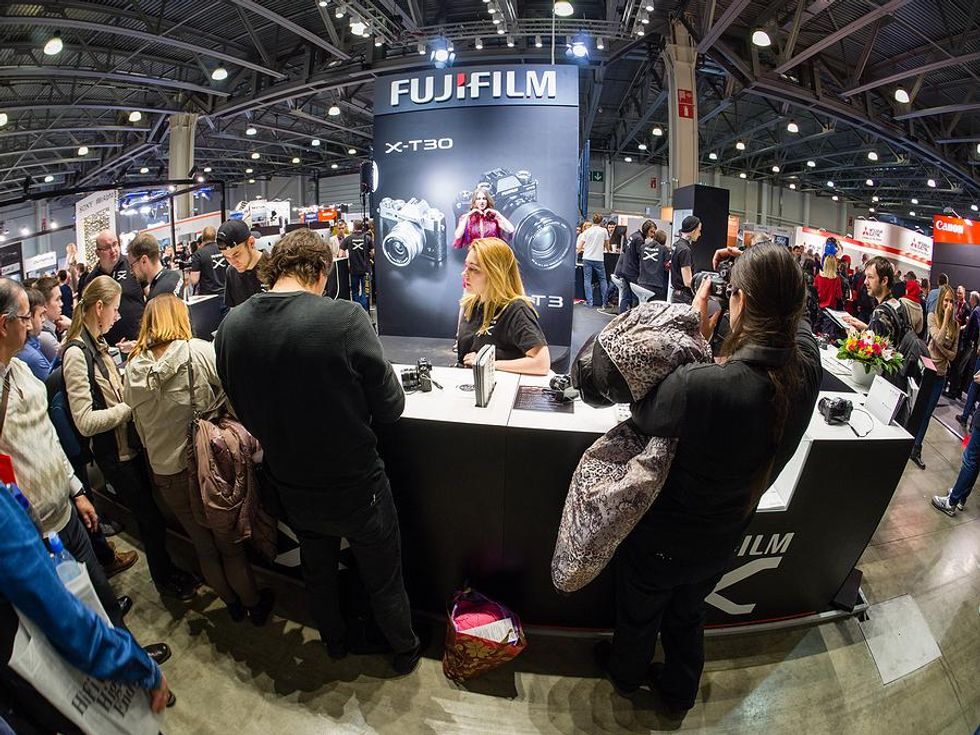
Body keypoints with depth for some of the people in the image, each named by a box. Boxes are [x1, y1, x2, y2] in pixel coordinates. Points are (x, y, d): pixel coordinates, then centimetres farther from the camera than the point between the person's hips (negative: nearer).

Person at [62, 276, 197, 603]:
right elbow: (85, 421, -27)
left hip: (131, 442, 8)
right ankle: (164, 579, 30)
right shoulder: (76, 352, -22)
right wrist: (133, 405, -21)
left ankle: (167, 569, 39)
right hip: (114, 453, -8)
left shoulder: (96, 344, 4)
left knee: (151, 511, 20)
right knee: (150, 517, 8)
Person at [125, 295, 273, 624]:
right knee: (230, 543, 15)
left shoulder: (133, 368, -3)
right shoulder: (199, 352, -17)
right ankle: (254, 604, 32)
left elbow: (140, 426, 7)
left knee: (203, 544, 21)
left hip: (164, 474, 4)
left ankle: (231, 603, 40)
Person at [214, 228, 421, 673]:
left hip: (291, 489, 5)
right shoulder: (345, 318, -27)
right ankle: (405, 652, 46)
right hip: (356, 486, -4)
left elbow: (242, 408, 1)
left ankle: (335, 643, 55)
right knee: (383, 579, 21)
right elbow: (390, 408, -18)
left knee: (317, 569, 31)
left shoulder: (230, 326, -12)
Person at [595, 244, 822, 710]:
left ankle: (626, 673, 59)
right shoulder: (807, 368, -21)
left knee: (640, 614, 28)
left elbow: (642, 412, -21)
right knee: (687, 615, 33)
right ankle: (680, 693, 60)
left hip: (663, 542, -5)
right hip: (723, 541, 5)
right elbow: (794, 321, 4)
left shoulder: (703, 385, -42)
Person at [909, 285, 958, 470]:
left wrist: (942, 350, -14)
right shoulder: (932, 317, -7)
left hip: (940, 375, 4)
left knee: (927, 413, 11)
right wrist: (946, 318, -19)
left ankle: (916, 450, 21)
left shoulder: (955, 325, 3)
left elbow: (953, 354, 5)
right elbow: (938, 340, -22)